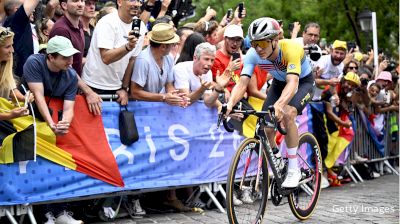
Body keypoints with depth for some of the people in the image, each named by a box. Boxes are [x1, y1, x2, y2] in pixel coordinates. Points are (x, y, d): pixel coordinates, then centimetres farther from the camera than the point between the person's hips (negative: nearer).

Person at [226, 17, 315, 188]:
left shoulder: (291, 49, -38)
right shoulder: (253, 54, -25)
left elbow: (293, 82, -50)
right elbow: (242, 83, -31)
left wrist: (278, 105, -67)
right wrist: (230, 103, -51)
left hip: (303, 82, -5)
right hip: (280, 82, 5)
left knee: (287, 114, -32)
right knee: (266, 128, -9)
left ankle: (294, 170, -20)